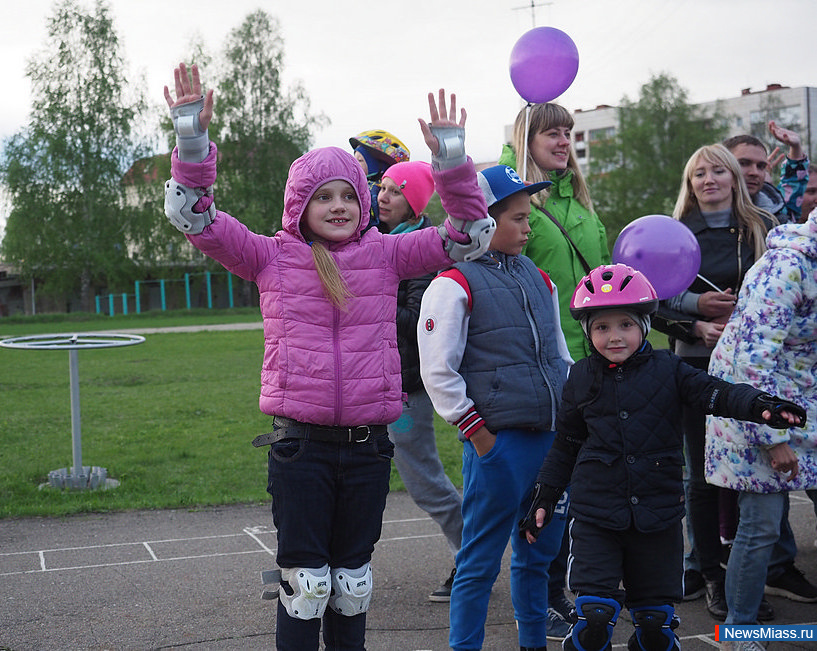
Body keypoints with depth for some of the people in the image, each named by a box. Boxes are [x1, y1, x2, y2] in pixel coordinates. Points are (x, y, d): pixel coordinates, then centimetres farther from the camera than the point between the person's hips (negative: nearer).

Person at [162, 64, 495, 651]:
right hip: (301, 443, -2)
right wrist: (193, 138, -16)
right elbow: (195, 217, -3)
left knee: (353, 579, 14)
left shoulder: (385, 255, 5)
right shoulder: (272, 258, 2)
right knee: (305, 581, 3)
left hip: (367, 445, 2)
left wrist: (451, 158, -12)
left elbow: (469, 231, 3)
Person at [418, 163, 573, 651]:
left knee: (541, 553, 17)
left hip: (552, 437, 7)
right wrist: (476, 430, -11)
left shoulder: (537, 279, 14)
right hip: (497, 442, -7)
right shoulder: (455, 285, -9)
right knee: (481, 561, 1)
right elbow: (438, 371, -11)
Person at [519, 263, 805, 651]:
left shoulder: (667, 370, -1)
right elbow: (565, 445, 13)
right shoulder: (581, 379, 4)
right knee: (595, 615, -9)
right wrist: (544, 496, 13)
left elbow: (715, 393, -11)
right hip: (595, 517, 0)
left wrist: (760, 405, -31)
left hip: (658, 516, 0)